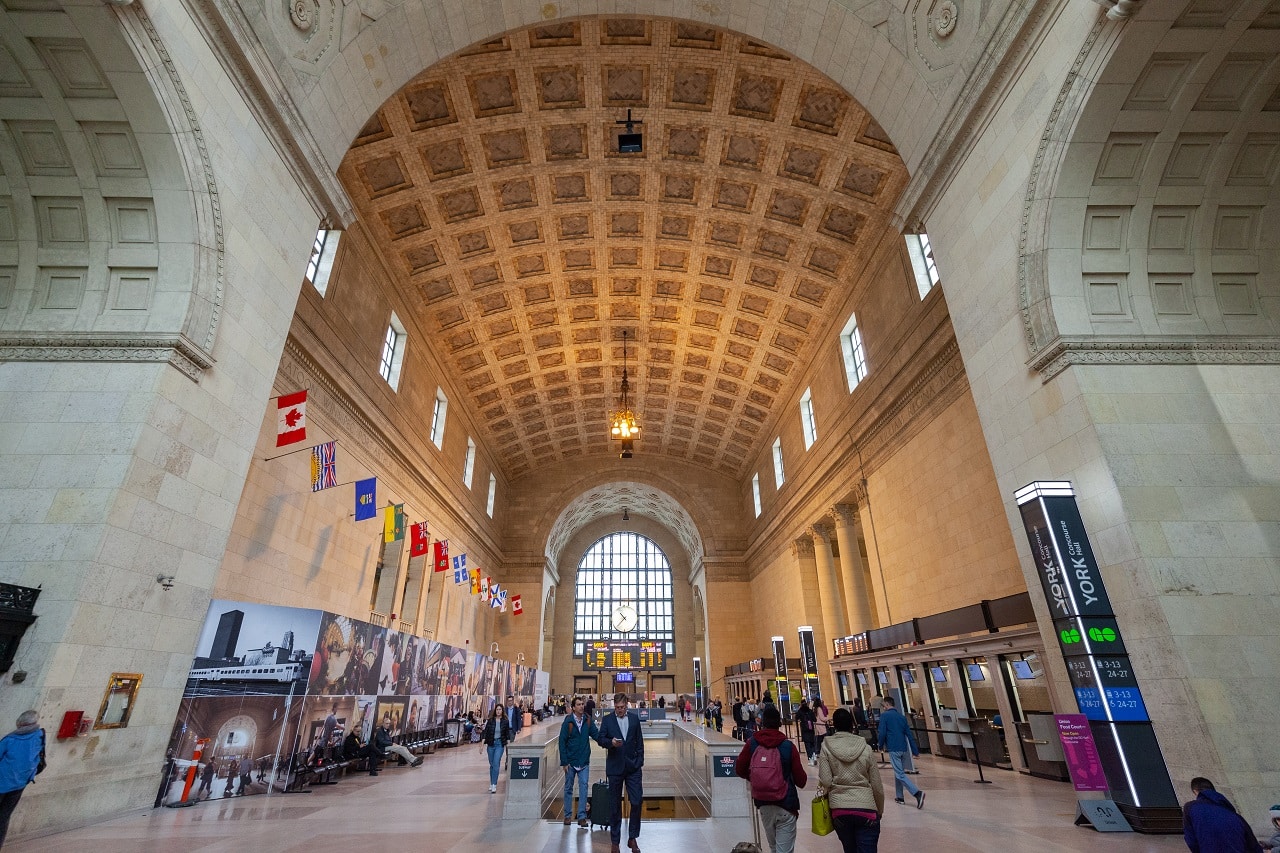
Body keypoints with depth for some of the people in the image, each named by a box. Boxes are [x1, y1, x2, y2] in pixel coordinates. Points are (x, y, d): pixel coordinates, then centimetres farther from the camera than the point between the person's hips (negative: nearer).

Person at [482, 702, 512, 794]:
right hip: (490, 744, 1)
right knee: (491, 764, 12)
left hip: (500, 744, -1)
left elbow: (508, 733, 5)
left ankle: (494, 785, -8)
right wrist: (483, 744, -10)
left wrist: (508, 744, 2)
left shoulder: (505, 721, -3)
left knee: (496, 764, -12)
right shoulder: (490, 720, -4)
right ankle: (491, 783, 26)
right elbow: (485, 732, -3)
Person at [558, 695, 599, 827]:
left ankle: (582, 817, 8)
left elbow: (596, 735, -4)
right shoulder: (568, 721, -12)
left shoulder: (588, 720, -3)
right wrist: (564, 762, -10)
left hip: (584, 761, 2)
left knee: (583, 787, 0)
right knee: (568, 788, 11)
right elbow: (562, 742, -8)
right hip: (571, 761, -2)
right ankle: (568, 815, 25)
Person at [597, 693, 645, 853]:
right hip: (615, 768, -1)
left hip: (633, 767, 1)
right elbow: (600, 739, -6)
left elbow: (639, 741, 8)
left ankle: (632, 838, 16)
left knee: (637, 801, -2)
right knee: (615, 805, 7)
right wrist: (611, 742, -25)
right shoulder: (607, 720, -1)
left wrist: (640, 761, 2)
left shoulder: (634, 719, 5)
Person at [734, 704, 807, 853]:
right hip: (785, 806, -3)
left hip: (763, 805, 3)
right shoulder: (788, 746, -13)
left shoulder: (752, 744, -7)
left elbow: (739, 770, -1)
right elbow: (801, 780, -9)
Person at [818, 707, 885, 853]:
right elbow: (877, 785, 3)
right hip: (866, 808, -1)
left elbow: (825, 782, -10)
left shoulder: (826, 748, -4)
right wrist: (880, 811, 19)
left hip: (839, 809, 1)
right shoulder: (866, 749, -2)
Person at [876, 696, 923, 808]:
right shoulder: (902, 716, 11)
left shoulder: (884, 715, -6)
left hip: (893, 749, -7)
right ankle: (899, 797, 23)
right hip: (903, 748, 7)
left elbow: (882, 733, -12)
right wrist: (915, 751, 11)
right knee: (898, 772, 19)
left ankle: (917, 793, -22)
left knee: (900, 774, -6)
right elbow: (909, 734, 8)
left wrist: (881, 745, 5)